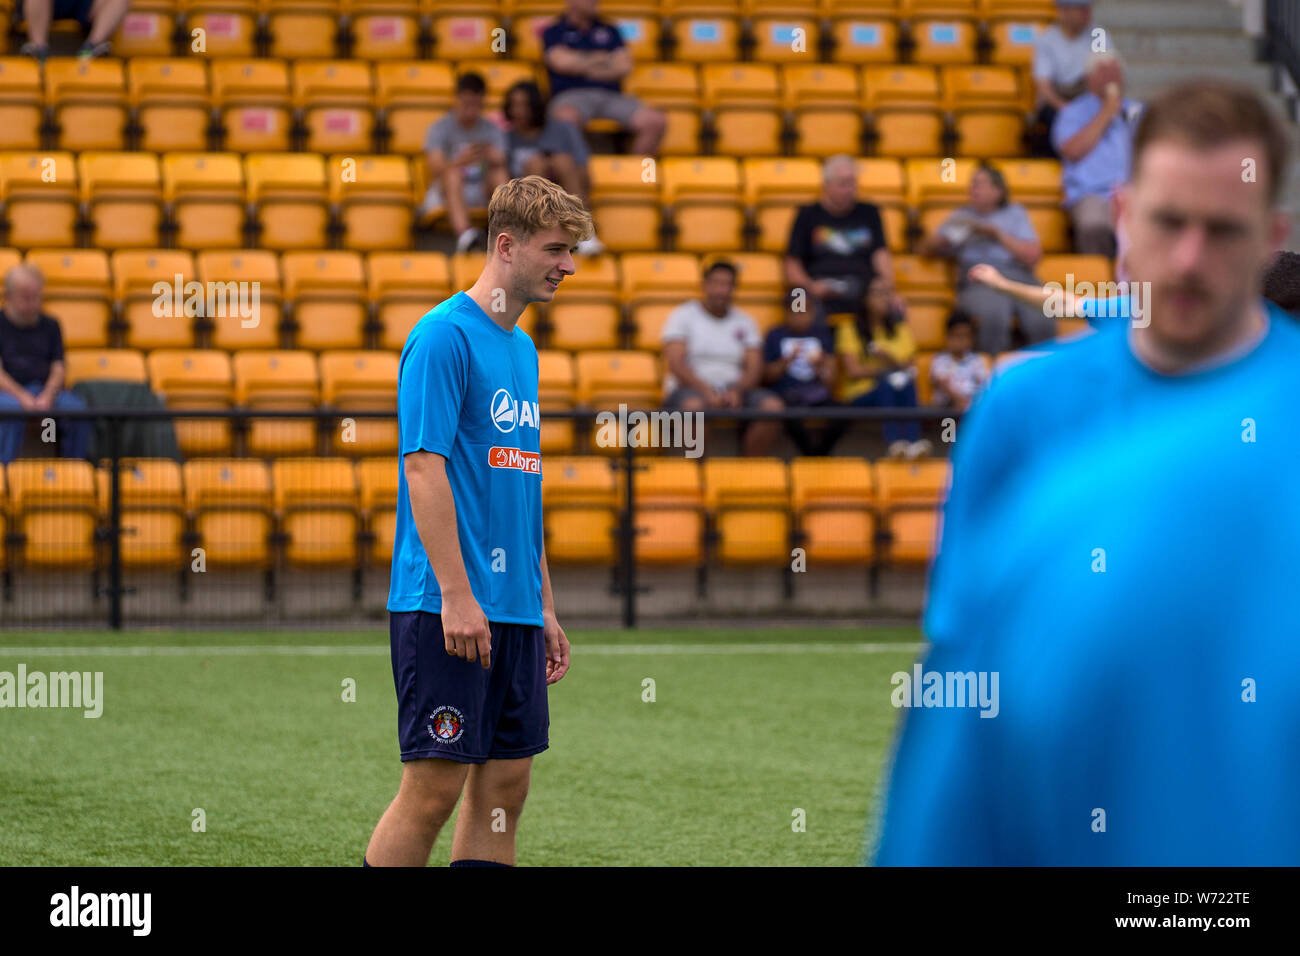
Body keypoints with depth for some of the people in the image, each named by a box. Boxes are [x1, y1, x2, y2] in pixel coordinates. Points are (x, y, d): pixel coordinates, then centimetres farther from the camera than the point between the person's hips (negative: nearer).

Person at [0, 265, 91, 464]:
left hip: (46, 390, 3)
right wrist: (22, 396, -20)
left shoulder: (50, 326, 18)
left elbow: (59, 368, 9)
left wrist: (47, 395, -13)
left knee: (76, 407, -28)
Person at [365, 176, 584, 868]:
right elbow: (425, 468, -16)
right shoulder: (444, 336, -10)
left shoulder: (522, 348, 17)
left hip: (513, 610, 9)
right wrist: (457, 595, -21)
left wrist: (544, 607, 20)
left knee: (504, 785, 6)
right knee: (434, 787, -8)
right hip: (448, 607, -9)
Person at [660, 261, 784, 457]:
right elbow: (675, 364, -6)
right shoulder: (683, 316, 7)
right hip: (692, 389, -4)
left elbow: (754, 368, 7)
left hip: (734, 391, 4)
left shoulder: (744, 321, 17)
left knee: (773, 406, -27)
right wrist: (707, 391, -20)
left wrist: (736, 391, -15)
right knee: (693, 406, -41)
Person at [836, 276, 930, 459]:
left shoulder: (901, 329, 19)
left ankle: (914, 441, -53)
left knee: (906, 383, -32)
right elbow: (853, 371, -5)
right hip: (861, 395, -4)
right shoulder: (850, 329, 5)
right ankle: (894, 442, -59)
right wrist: (890, 369, -8)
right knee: (888, 383, -36)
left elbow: (911, 368, 11)